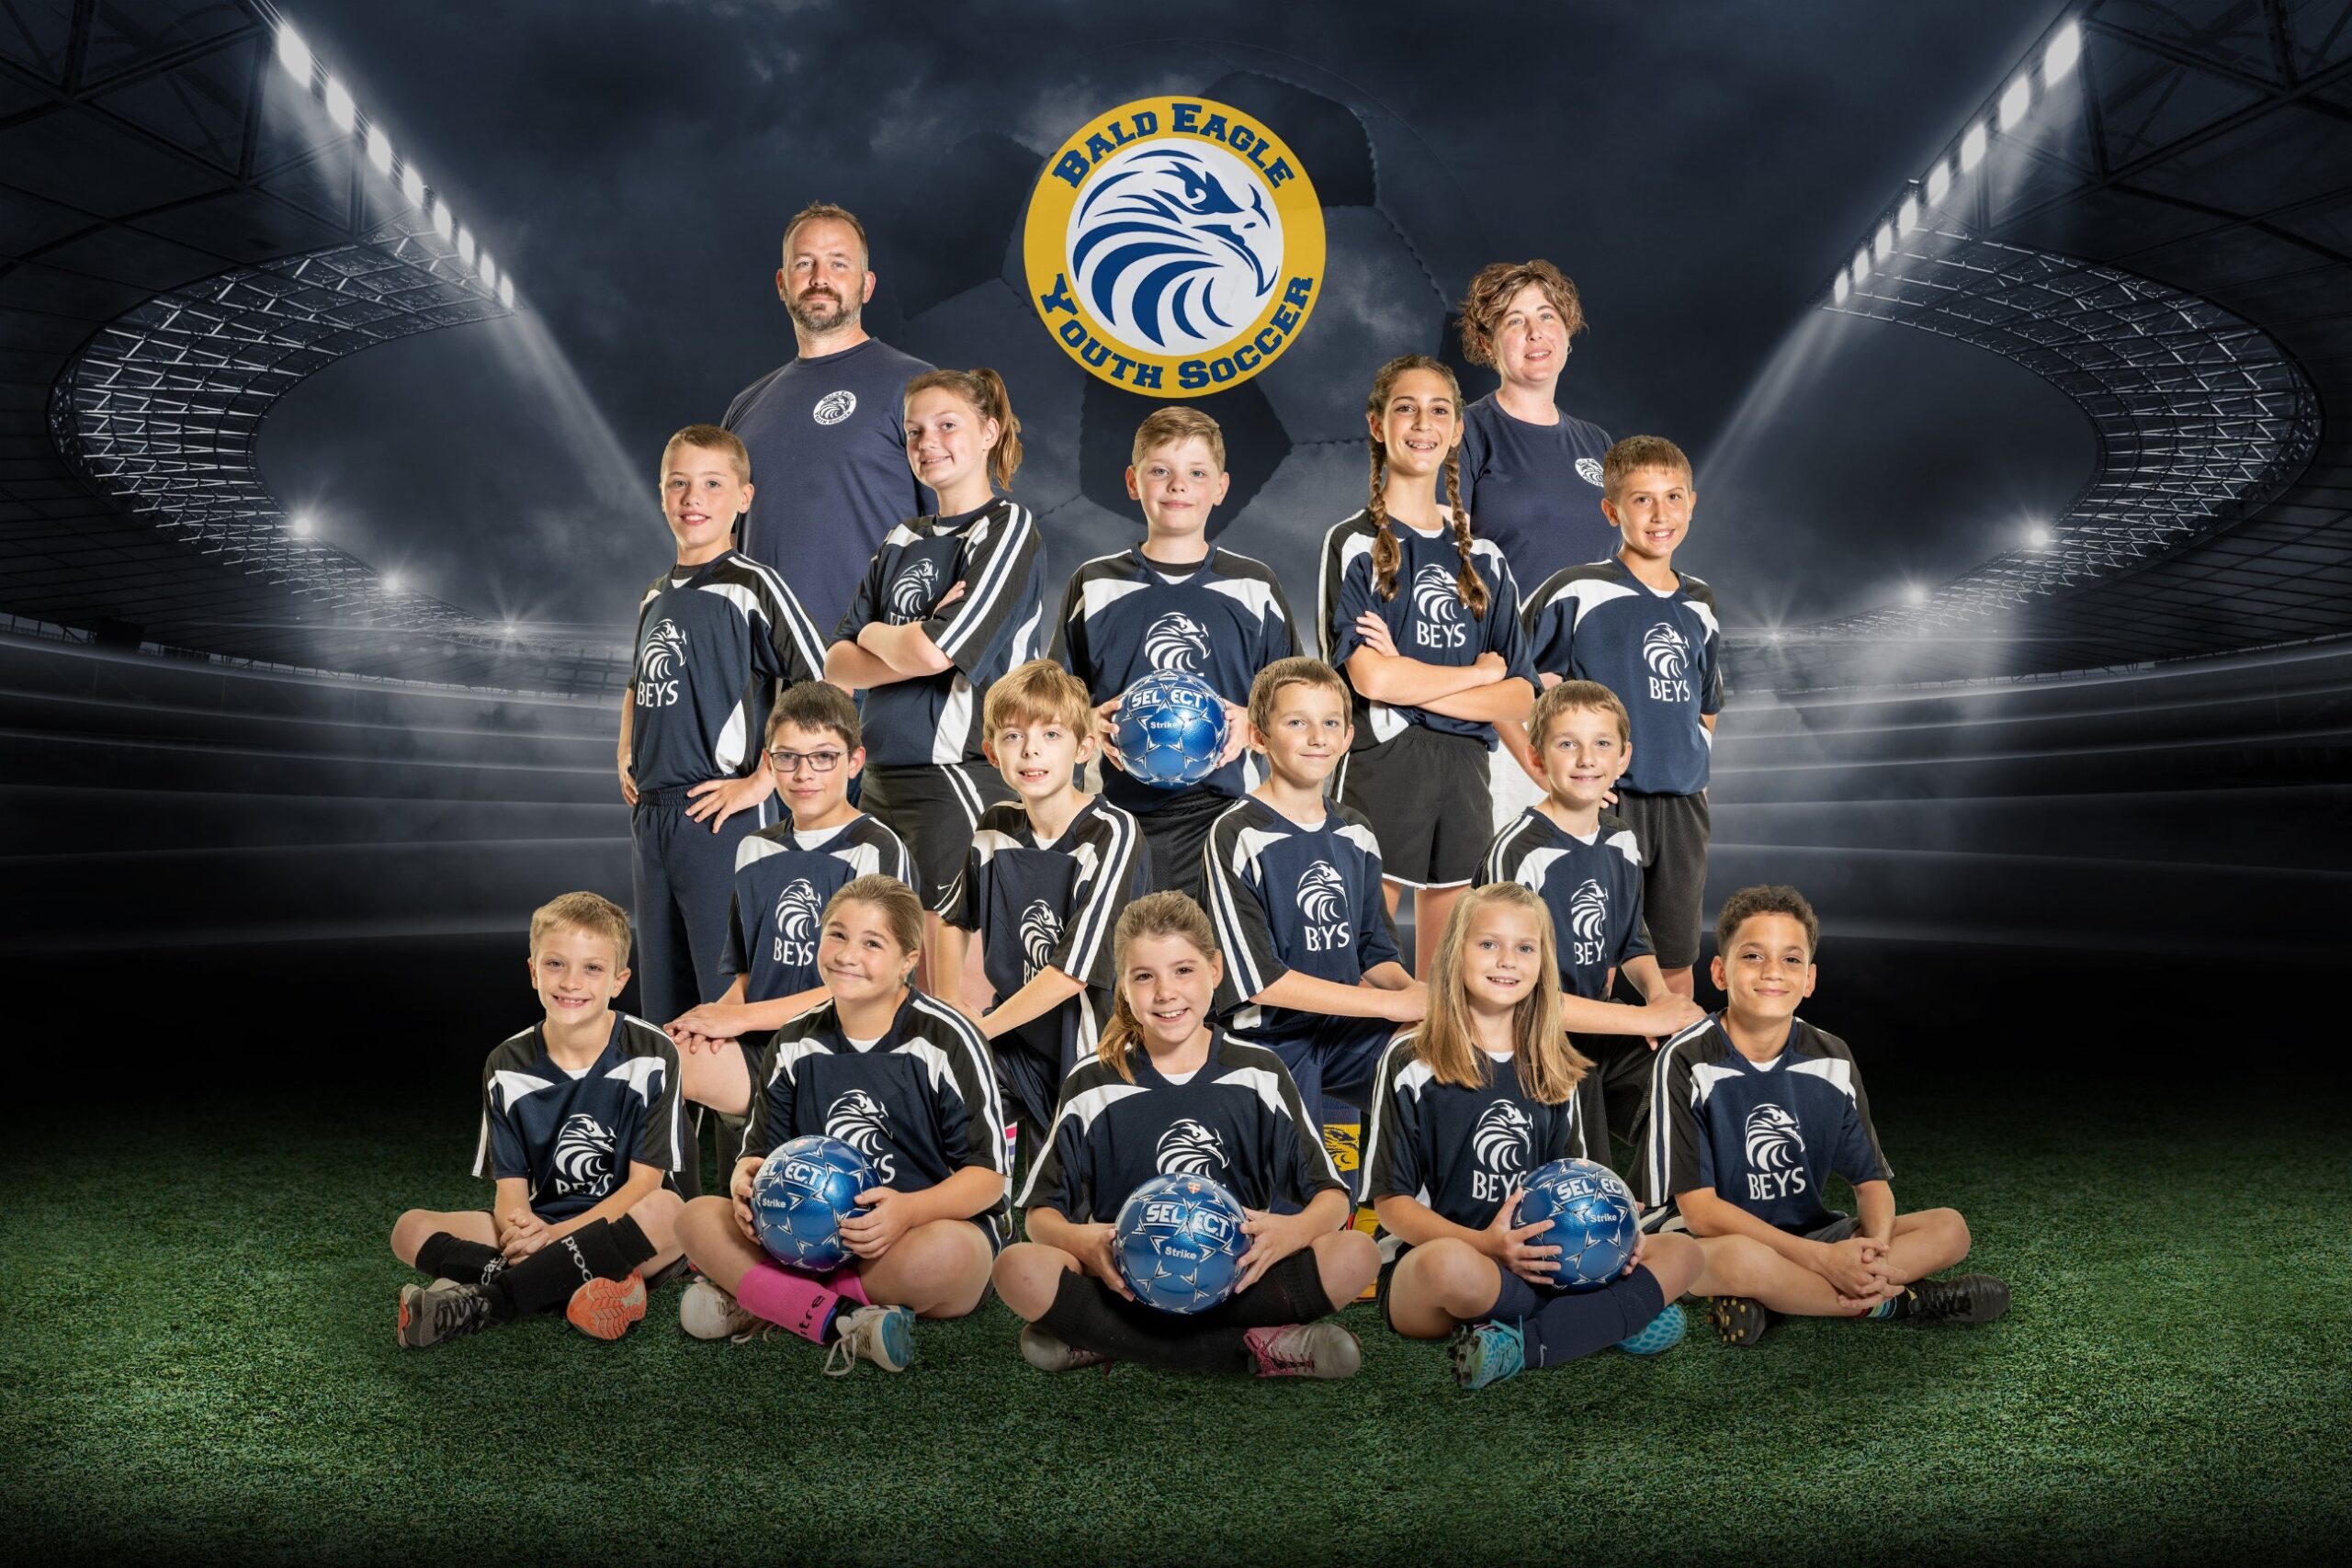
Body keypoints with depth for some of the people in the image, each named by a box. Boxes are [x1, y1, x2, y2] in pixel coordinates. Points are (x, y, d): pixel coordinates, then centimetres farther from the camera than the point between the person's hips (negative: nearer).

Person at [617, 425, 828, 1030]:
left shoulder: (751, 586, -8)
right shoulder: (655, 597, 14)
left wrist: (761, 781, -15)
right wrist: (626, 760, 18)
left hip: (719, 815, -8)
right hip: (649, 816, 8)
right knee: (661, 1001, 15)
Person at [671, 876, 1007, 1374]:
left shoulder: (945, 1040, -8)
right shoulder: (794, 1044, 6)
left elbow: (988, 1174, -10)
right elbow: (762, 1150, 12)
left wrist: (910, 1210, -28)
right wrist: (747, 1176, -14)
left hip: (936, 1223, -4)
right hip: (821, 1235, 5)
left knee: (945, 1252, -39)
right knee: (698, 1217, -14)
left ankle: (758, 1301, -21)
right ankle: (843, 1321, -29)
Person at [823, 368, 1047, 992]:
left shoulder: (1006, 527, -5)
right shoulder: (901, 542, 16)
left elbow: (934, 651, -17)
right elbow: (839, 666, 8)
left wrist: (874, 634, 2)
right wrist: (909, 641, -9)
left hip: (961, 775, -7)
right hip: (886, 779, 7)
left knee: (957, 995, -4)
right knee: (914, 988, 12)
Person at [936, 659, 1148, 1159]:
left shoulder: (1111, 834, -17)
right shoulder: (996, 828, 0)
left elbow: (1074, 970, -22)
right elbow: (952, 916, 20)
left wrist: (983, 1027, -14)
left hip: (1095, 1057, -4)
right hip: (1018, 1048, 5)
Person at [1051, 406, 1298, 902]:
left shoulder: (1255, 586, 9)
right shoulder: (1094, 585, 9)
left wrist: (1251, 724, -9)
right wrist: (1092, 723, -9)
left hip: (1223, 809, 0)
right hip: (1120, 811, 0)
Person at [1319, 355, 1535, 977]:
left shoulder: (1482, 556, 13)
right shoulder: (1356, 544, -1)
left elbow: (1519, 698, 5)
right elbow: (1371, 678, -15)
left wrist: (1413, 683, -10)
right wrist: (1478, 672, -2)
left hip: (1464, 772, 5)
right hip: (1382, 769, -5)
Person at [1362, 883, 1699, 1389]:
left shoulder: (1552, 1070, 15)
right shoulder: (1413, 1062, -1)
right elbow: (1391, 1201, -5)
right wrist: (1485, 1244, -21)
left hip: (1536, 1263, 6)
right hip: (1424, 1263, -6)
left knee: (1681, 1252, -11)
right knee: (1453, 1265, -41)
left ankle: (1520, 1346, -26)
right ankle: (1620, 1314, -19)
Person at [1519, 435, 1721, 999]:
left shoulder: (1700, 605, 12)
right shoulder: (1575, 592, -6)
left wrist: (1694, 767, 11)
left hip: (1684, 805, 5)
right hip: (1602, 801, -5)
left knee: (1675, 963, 12)